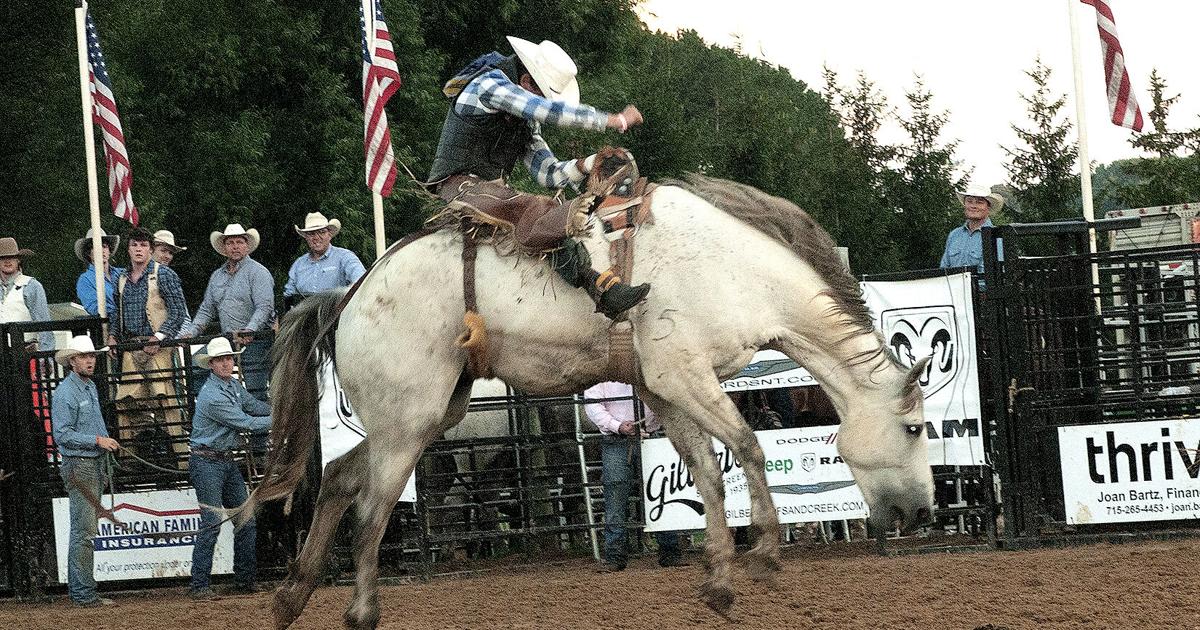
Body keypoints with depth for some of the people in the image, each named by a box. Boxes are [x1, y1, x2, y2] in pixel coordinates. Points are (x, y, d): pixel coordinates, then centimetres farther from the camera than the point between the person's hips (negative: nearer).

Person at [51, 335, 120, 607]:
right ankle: (84, 593, -10)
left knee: (84, 529, 13)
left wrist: (107, 442, 16)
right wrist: (97, 440, -22)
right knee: (84, 530, -10)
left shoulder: (90, 387, 15)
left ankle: (77, 588, 19)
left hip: (95, 465, 10)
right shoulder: (65, 393, -14)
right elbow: (62, 435, -18)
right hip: (79, 466, -10)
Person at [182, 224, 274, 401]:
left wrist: (249, 331, -29)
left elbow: (264, 308, -14)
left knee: (256, 392, -10)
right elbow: (206, 310, 21)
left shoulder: (257, 272, -3)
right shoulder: (217, 276, 18)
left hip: (254, 341, -7)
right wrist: (190, 333, 7)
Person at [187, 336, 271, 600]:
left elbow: (255, 405, 20)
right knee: (212, 523, -13)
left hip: (228, 461, 9)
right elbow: (247, 423, -20)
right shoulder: (213, 396, -22)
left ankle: (245, 580, 17)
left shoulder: (233, 385, 7)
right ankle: (200, 586, -10)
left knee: (246, 519, 9)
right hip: (207, 463, -9)